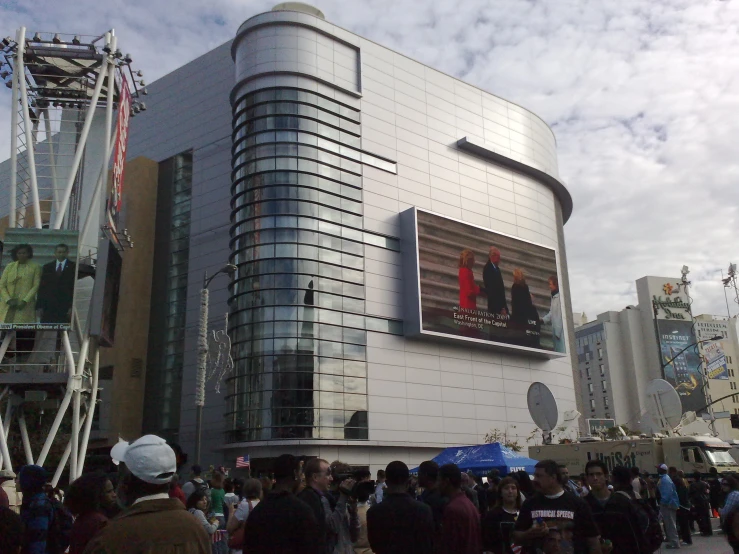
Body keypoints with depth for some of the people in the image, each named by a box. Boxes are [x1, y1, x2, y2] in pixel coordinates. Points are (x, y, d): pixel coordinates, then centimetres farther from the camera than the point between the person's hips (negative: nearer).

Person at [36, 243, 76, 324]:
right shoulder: (47, 267, 15)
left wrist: (72, 307, -9)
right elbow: (42, 288, 12)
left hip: (66, 307, -3)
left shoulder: (74, 267, 3)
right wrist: (39, 306, 4)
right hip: (48, 307, 3)